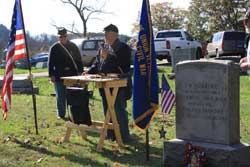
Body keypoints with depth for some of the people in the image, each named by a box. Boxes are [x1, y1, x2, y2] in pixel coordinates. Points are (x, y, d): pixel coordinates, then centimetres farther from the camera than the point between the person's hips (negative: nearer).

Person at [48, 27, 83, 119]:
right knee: (60, 97, 5)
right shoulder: (54, 48, 3)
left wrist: (80, 72, 2)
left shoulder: (73, 46, 9)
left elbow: (79, 61, 11)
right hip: (59, 76, -1)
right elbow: (50, 63, 2)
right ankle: (61, 114, 16)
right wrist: (51, 75, -5)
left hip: (73, 75, 1)